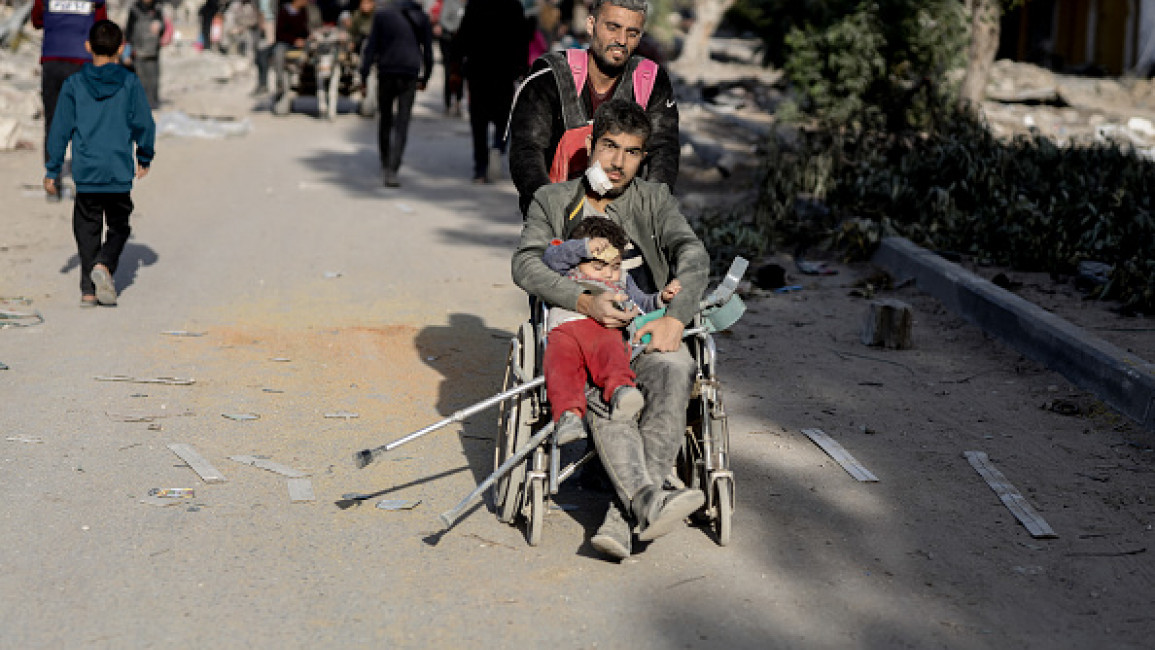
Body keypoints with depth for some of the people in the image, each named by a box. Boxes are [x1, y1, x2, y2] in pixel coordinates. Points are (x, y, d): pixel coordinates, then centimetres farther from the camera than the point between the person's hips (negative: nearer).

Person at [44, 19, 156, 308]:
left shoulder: (74, 85, 1)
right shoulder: (130, 83, -2)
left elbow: (60, 130, 3)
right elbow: (144, 124, 1)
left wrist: (53, 171, 11)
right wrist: (144, 158, 17)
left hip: (85, 173, 1)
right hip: (120, 174, -1)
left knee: (87, 230, 11)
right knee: (119, 227, 13)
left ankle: (88, 290, 8)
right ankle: (104, 265, -13)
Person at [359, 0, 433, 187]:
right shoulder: (422, 18, 6)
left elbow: (371, 47, -1)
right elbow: (428, 51, 9)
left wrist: (364, 76, 1)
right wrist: (425, 78, 18)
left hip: (386, 73, 0)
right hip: (410, 74, 0)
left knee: (385, 120, 17)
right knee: (402, 124, -3)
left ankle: (386, 165, 26)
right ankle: (391, 171, -14)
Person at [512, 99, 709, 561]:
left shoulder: (654, 199, 18)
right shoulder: (552, 200, 17)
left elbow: (693, 254, 2)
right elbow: (525, 264, 0)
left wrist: (674, 319, -18)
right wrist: (586, 301, -18)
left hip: (646, 333, 1)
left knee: (674, 370, -35)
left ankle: (626, 513, -41)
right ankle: (649, 502, -52)